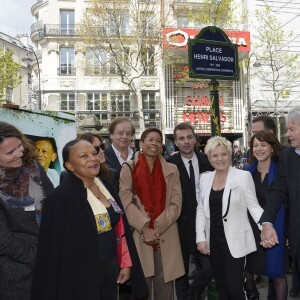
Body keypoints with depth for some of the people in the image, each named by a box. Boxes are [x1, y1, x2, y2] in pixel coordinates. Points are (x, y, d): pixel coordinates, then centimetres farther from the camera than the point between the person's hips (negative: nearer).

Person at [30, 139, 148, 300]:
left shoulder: (106, 186, 2)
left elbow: (120, 228, 7)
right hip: (83, 274, -6)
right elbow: (58, 247, -17)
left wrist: (126, 262, 7)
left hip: (112, 268, 6)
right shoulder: (61, 197, -19)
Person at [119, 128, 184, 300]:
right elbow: (126, 201, -5)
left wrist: (158, 227, -11)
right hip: (139, 237, -1)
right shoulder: (129, 168, 2)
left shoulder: (171, 170, 7)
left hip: (166, 237, 2)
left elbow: (176, 203, 1)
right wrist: (144, 227, -14)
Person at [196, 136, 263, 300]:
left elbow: (254, 206, -7)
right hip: (213, 241, 4)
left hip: (234, 241, -4)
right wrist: (200, 238, 1)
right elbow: (201, 209, 7)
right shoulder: (204, 178, 4)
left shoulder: (243, 176, -9)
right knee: (221, 286, 16)